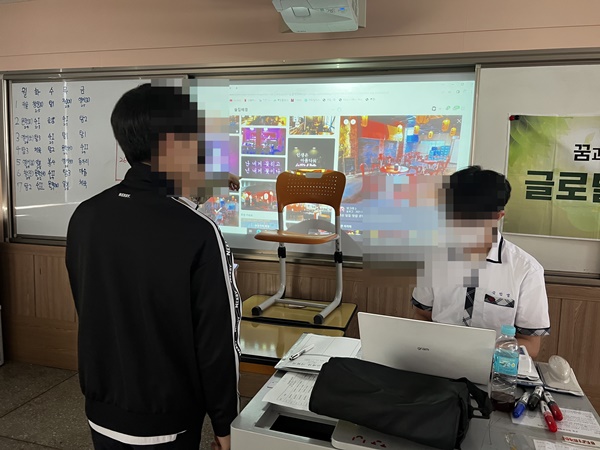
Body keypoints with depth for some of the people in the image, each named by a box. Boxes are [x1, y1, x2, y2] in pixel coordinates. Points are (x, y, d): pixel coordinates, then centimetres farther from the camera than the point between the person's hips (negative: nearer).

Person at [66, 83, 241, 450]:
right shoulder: (198, 232, -25)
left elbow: (89, 312, 4)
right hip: (166, 420, -5)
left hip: (102, 412, 5)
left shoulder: (85, 216, -8)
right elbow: (218, 340, -18)